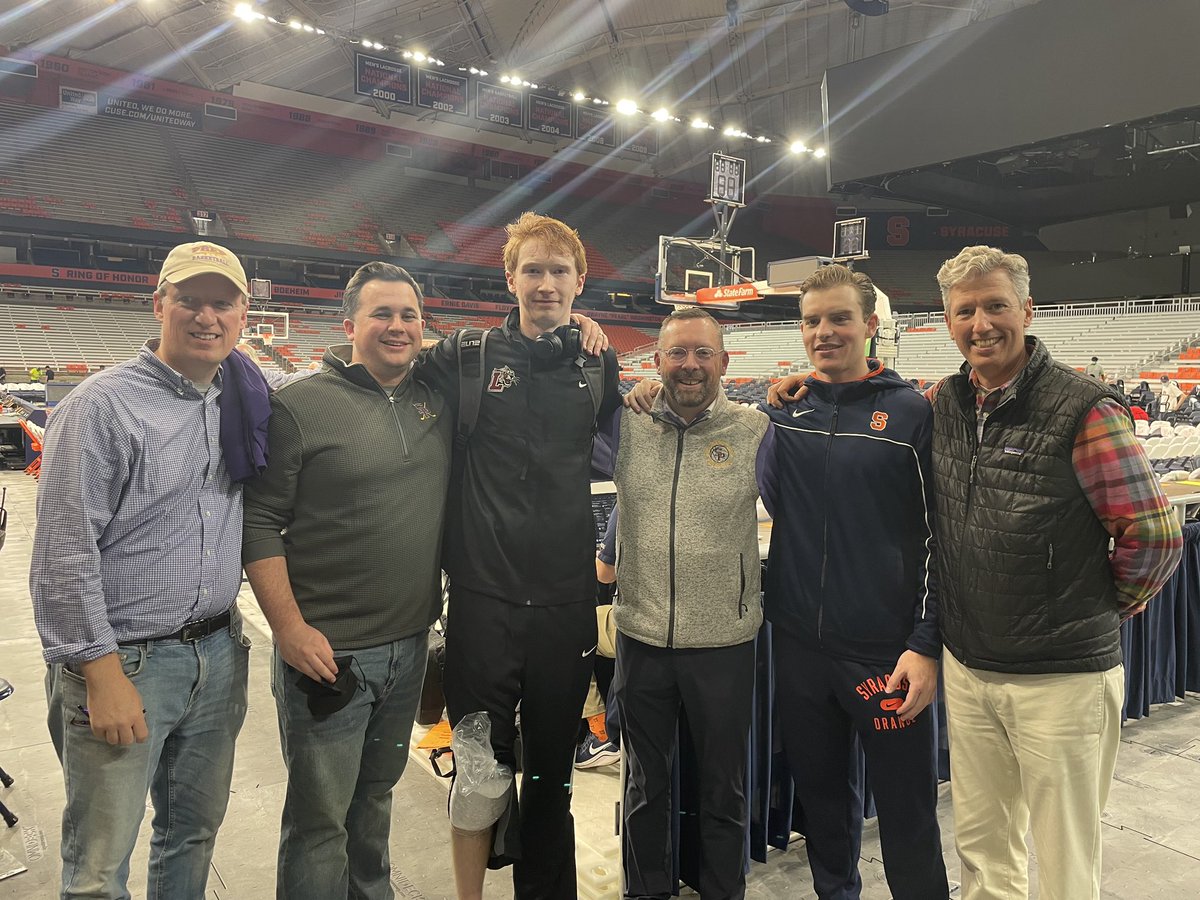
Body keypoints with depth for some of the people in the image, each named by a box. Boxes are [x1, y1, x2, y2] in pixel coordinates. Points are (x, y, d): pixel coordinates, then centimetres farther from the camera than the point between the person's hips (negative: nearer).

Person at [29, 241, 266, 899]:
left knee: (195, 832, 20)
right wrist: (103, 673, -15)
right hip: (124, 663, -5)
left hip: (218, 657, 6)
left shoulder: (239, 405, 8)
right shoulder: (102, 405, -11)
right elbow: (63, 554, -14)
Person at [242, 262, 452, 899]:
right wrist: (290, 629, -17)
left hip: (410, 645, 6)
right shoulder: (299, 405, -10)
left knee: (377, 794, 24)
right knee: (320, 820, 7)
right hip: (327, 650, -5)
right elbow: (259, 523, -11)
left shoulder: (438, 403, 6)